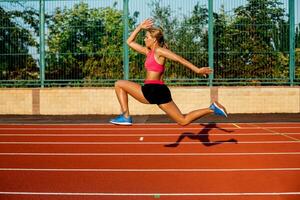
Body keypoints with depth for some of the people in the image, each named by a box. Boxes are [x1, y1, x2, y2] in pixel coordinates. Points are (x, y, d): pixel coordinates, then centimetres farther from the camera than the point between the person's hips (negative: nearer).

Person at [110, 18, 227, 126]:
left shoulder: (159, 51, -2)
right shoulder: (148, 52, 22)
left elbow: (180, 59, -7)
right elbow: (130, 42, 30)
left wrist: (197, 70, -12)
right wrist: (140, 27, 24)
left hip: (154, 90, -8)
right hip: (158, 91, 8)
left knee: (119, 84, 3)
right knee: (183, 121, 7)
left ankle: (126, 116, -3)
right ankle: (211, 109, 4)